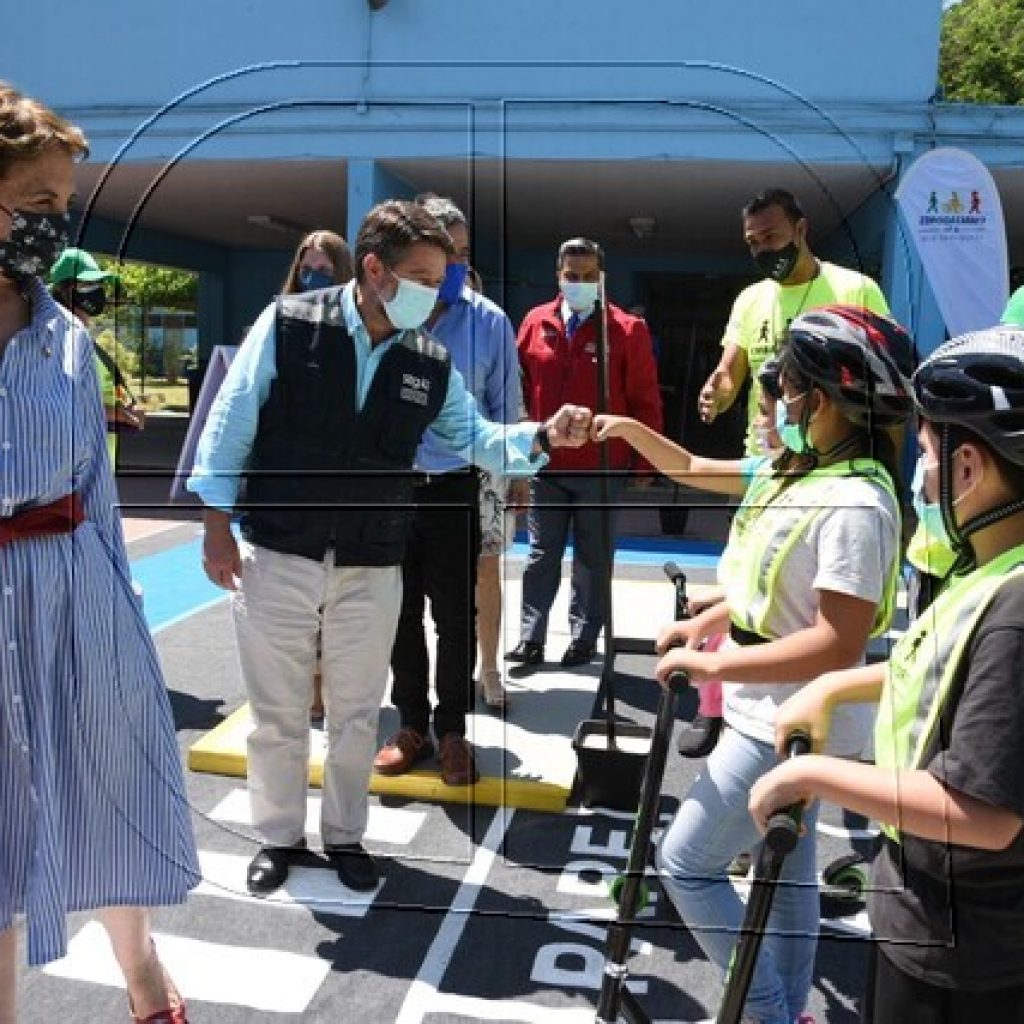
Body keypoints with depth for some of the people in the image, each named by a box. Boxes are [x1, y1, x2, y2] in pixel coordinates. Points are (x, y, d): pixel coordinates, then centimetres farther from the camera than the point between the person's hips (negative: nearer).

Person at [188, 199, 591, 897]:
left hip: (372, 570, 2)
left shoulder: (431, 363, 0)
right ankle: (279, 835, 32)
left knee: (356, 713, 13)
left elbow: (474, 438, 5)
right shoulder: (289, 325, -9)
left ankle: (345, 834, 34)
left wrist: (542, 436, -14)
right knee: (278, 710, 11)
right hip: (277, 556, -2)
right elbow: (232, 422, -5)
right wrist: (217, 524, -5)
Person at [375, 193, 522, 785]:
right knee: (402, 613, 13)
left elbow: (504, 412, 2)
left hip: (455, 488, -1)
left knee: (456, 618, 10)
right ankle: (412, 724, 30)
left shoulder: (489, 322, -3)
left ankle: (452, 730, 27)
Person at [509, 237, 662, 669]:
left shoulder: (627, 330, -6)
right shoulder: (535, 323, 2)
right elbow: (519, 387, 7)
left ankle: (584, 637, 22)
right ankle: (531, 638, 15)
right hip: (545, 463, 2)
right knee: (541, 555, 8)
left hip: (600, 468, -2)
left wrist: (645, 462, -4)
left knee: (593, 557, 10)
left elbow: (645, 401, -4)